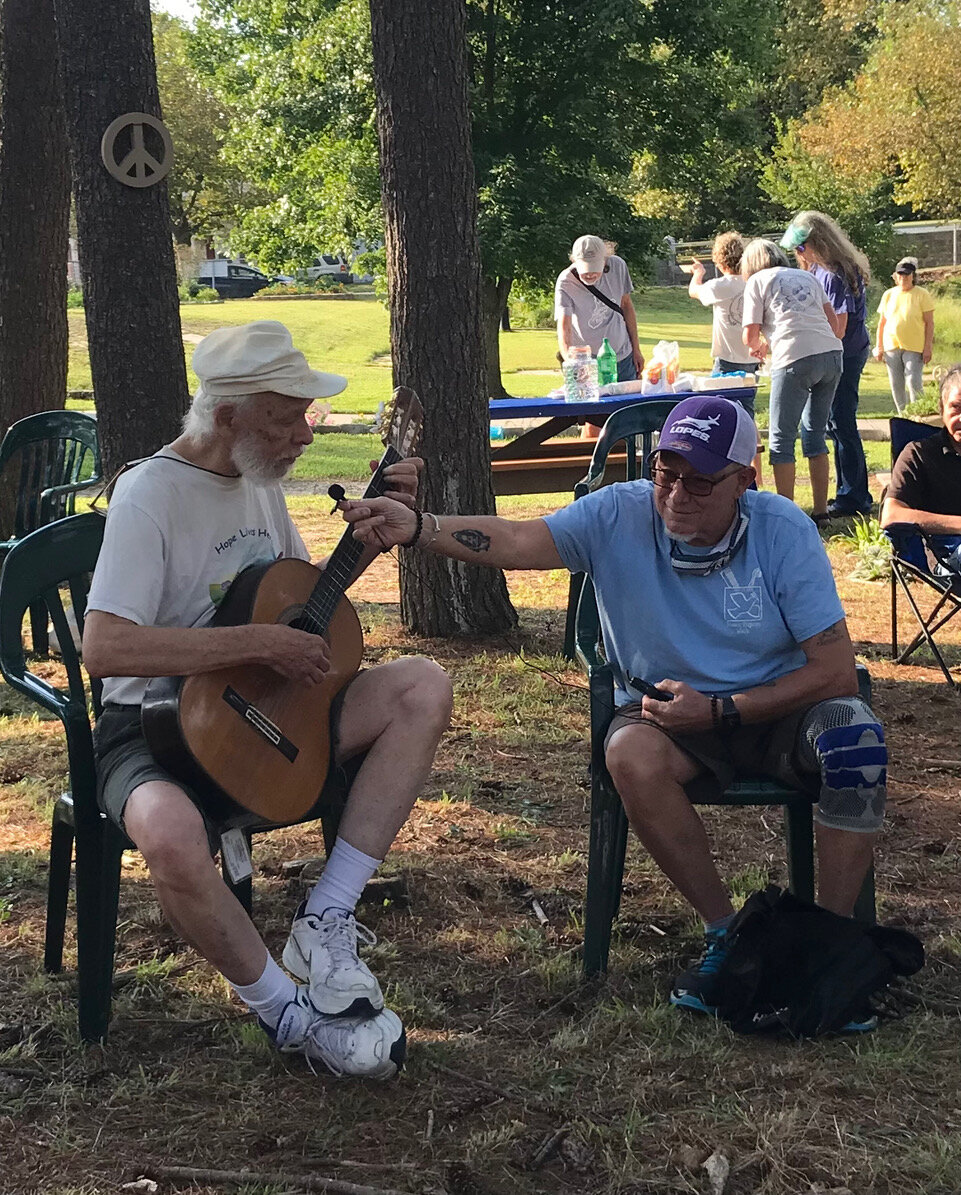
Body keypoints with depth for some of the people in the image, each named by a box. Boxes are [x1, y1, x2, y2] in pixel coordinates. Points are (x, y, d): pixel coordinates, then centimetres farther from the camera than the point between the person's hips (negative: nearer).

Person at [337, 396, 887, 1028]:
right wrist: (415, 528, -42)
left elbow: (837, 669, -14)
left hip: (775, 707, 0)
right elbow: (517, 540, -25)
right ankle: (724, 932, -14)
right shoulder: (620, 515, -9)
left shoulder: (783, 530, -12)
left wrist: (720, 710, -20)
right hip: (670, 709, 0)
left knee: (853, 734, -31)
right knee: (632, 755, -34)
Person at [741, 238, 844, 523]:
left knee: (782, 438, 3)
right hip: (831, 353, 6)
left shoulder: (757, 281, 8)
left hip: (795, 360, -6)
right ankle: (820, 510, 16)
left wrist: (759, 348, 26)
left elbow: (749, 335, 2)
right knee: (815, 433, 16)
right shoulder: (807, 277, 24)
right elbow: (832, 320, 19)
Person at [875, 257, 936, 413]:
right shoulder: (888, 294, 11)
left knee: (914, 383, -12)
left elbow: (929, 323, -3)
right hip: (891, 346, 4)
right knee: (896, 386, 5)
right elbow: (882, 322, 15)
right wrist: (879, 347, 9)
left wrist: (928, 347, -10)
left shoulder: (922, 294, -1)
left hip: (914, 347, -4)